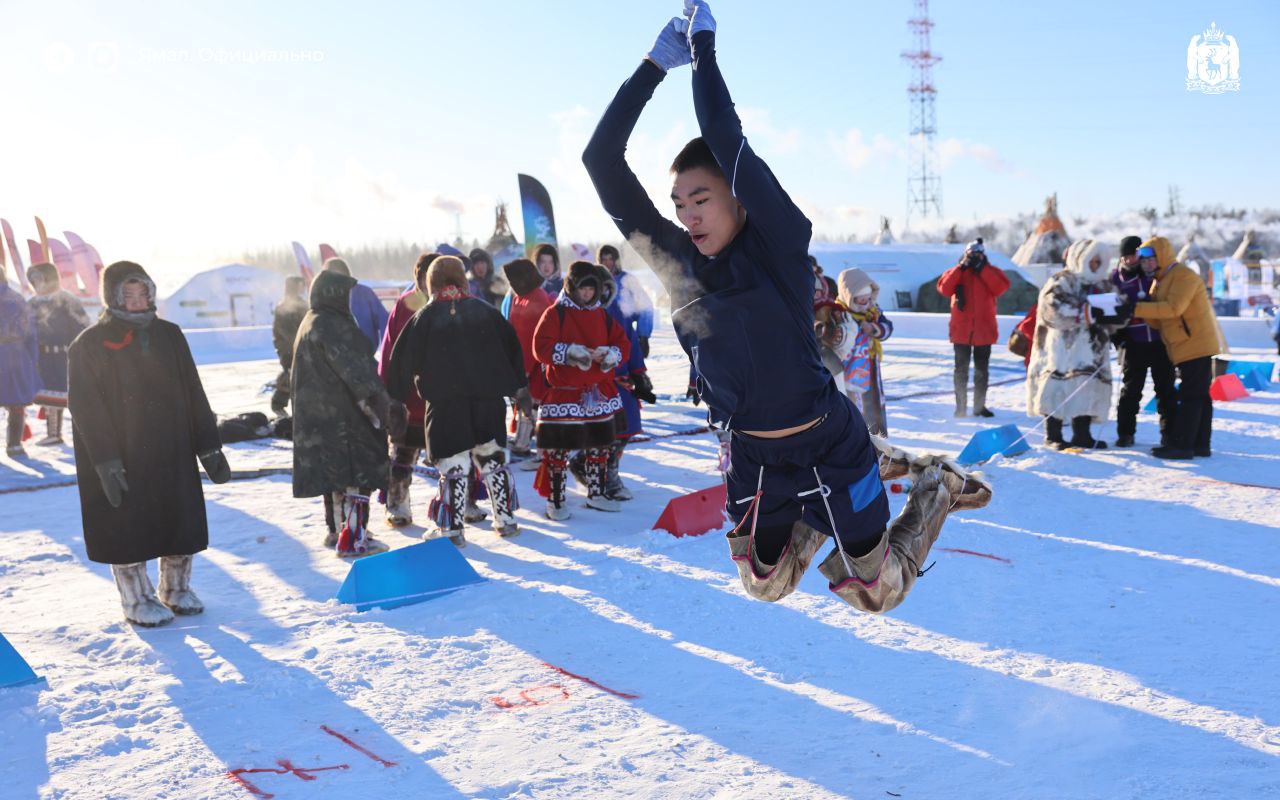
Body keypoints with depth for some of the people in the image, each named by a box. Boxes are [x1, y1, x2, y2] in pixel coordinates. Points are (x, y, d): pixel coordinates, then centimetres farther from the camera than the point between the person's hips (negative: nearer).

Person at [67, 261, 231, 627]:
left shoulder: (169, 336, 8)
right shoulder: (89, 345, -5)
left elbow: (194, 395, 10)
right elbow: (87, 410, -9)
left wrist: (209, 448, 7)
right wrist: (106, 463, -16)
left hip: (172, 455, 4)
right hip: (123, 460, -4)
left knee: (181, 522, 11)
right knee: (128, 528, 3)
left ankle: (175, 589, 30)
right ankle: (138, 600, 20)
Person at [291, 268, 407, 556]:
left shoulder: (313, 323, 17)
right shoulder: (331, 326, -18)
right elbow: (355, 370, -25)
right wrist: (381, 405, -27)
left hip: (321, 416, 11)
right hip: (341, 416, -11)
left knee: (336, 475, 19)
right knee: (357, 474, -6)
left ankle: (337, 530, 30)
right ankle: (352, 540, -5)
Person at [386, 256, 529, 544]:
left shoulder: (424, 318, -2)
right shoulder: (485, 311, 5)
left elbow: (404, 362, -1)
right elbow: (512, 348, 12)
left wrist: (394, 399, 7)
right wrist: (520, 387, 21)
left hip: (445, 405, -2)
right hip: (487, 401, 3)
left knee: (453, 467, 2)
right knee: (493, 460, 15)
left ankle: (452, 530, 3)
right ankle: (506, 520, 21)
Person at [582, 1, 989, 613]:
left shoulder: (779, 246, -20)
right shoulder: (674, 262, -7)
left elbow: (730, 146, -33)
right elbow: (602, 164, -12)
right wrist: (654, 65, -13)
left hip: (828, 446, -5)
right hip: (751, 455, 5)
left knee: (876, 592, 11)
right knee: (765, 584, 19)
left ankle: (934, 488, 36)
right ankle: (812, 518, 45)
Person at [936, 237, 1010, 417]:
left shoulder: (991, 272, 5)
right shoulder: (957, 272, 4)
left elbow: (1001, 287, -14)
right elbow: (944, 288, -13)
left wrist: (982, 269, -14)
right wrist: (961, 267, -17)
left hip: (984, 330, 1)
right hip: (961, 330, -1)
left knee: (981, 370, 9)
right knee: (961, 369, 3)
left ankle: (980, 406, 17)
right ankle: (960, 407, 9)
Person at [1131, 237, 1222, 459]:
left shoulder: (1183, 276, -13)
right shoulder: (1159, 281, 16)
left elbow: (1173, 308, -27)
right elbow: (1158, 321, 9)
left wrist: (1136, 308, -28)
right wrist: (1141, 312, -10)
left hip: (1196, 346, -10)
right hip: (1186, 348, 10)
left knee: (1190, 396, -9)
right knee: (1199, 396, 11)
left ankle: (1181, 445, -8)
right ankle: (1200, 444, 16)